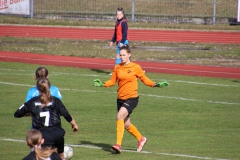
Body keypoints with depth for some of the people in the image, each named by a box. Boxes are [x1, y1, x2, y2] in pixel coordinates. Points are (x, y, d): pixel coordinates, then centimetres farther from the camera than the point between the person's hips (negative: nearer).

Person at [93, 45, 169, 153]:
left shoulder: (136, 67, -5)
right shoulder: (117, 68, 4)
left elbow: (145, 80, 3)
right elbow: (112, 81, 9)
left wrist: (156, 84, -8)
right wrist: (102, 84, -7)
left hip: (131, 98, -5)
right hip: (120, 99, 5)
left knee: (120, 116, -27)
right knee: (126, 125, 13)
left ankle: (118, 145, -28)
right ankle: (141, 139, 39)